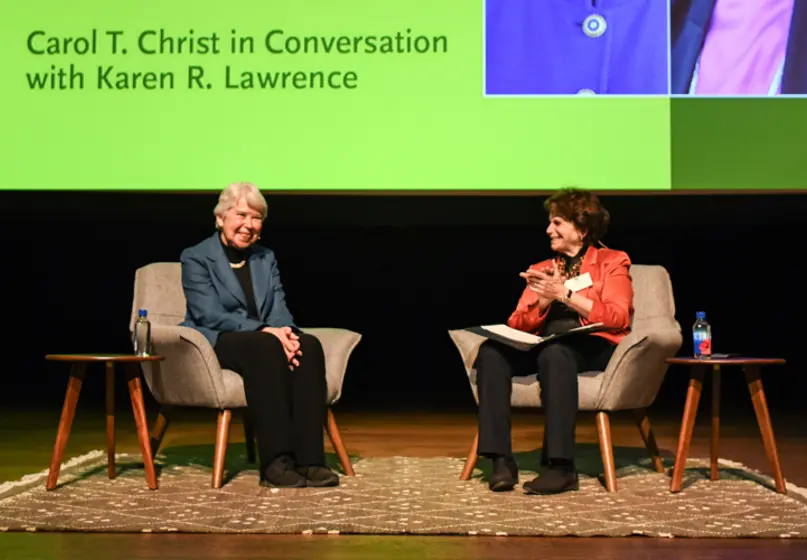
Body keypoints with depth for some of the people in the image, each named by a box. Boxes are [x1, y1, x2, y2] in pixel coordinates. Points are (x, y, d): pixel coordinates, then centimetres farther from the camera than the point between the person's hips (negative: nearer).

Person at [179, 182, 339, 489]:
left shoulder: (266, 258, 17)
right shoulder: (195, 258, -1)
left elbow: (279, 309, 6)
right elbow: (209, 315, -14)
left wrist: (284, 332, -20)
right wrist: (264, 331, -26)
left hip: (265, 339, 5)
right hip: (214, 344, -5)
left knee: (308, 345, -28)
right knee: (265, 347, -37)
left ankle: (308, 459, -34)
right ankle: (275, 462, -40)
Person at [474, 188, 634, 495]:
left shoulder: (612, 262, 11)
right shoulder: (541, 270, 24)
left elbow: (618, 317, -5)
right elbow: (516, 325, 15)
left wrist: (564, 293, -11)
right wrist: (542, 301, -5)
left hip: (593, 347, -4)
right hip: (544, 344, 5)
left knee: (555, 353, -40)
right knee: (491, 352, -26)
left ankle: (561, 466, -39)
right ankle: (501, 460, -31)